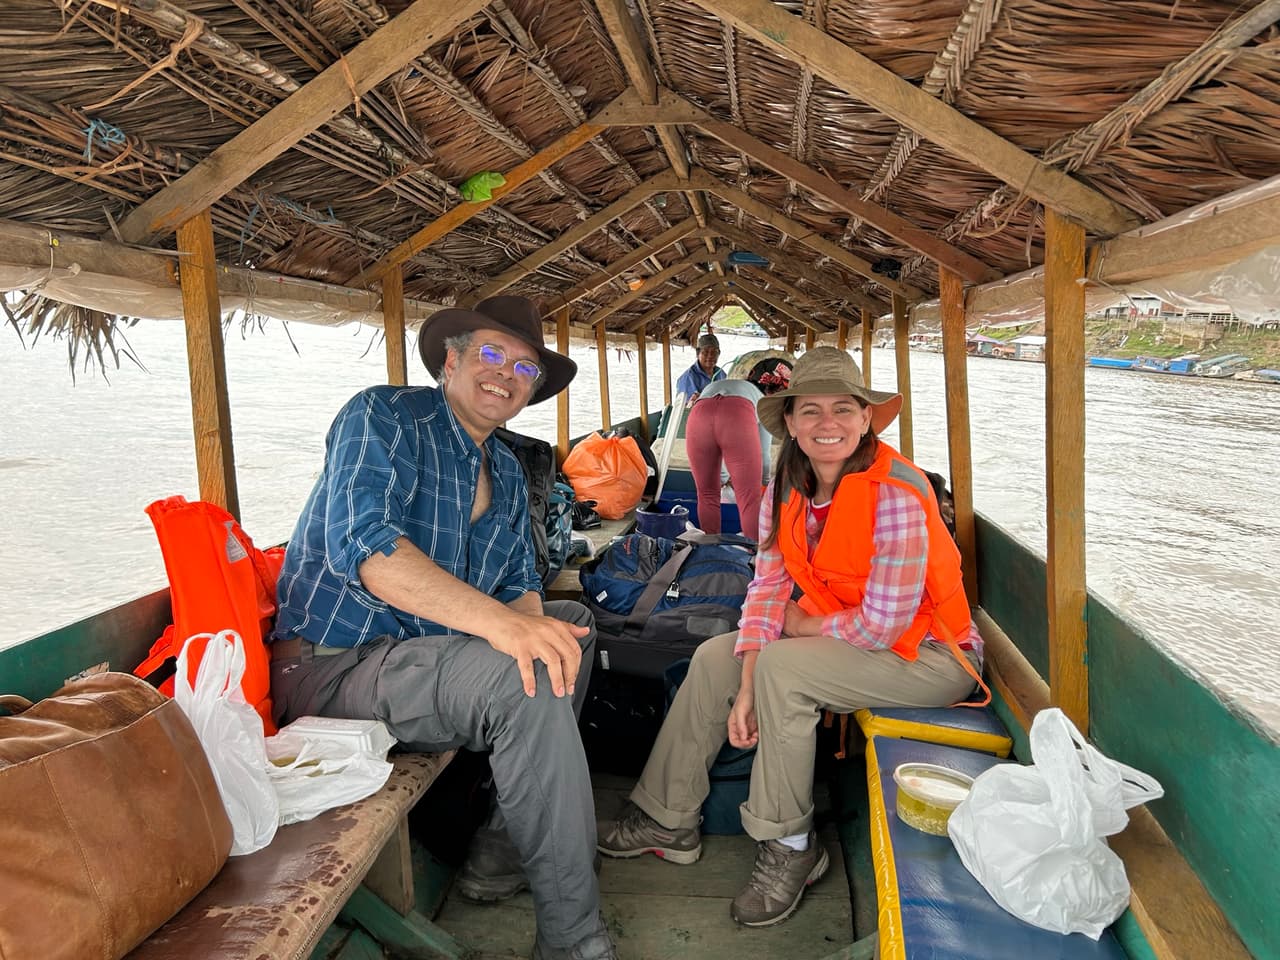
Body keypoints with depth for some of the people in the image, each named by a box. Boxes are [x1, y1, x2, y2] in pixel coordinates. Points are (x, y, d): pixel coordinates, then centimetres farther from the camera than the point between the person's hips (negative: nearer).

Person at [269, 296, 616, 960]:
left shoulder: (505, 471, 13)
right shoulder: (383, 417, -12)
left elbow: (518, 583, 11)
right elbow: (359, 544, -29)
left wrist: (532, 621, -15)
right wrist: (497, 619, -39)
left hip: (427, 648, 9)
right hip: (332, 663, -9)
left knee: (572, 624, 14)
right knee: (518, 679, -30)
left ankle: (502, 853, 9)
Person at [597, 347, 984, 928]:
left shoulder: (894, 493, -27)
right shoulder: (785, 491, -4)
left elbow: (884, 623, -27)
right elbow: (767, 587, -5)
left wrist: (802, 624, -11)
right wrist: (745, 687, -17)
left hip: (930, 653, -7)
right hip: (842, 634, 8)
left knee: (782, 667, -28)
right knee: (715, 657, -2)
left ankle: (788, 847, -8)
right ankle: (667, 820, 11)